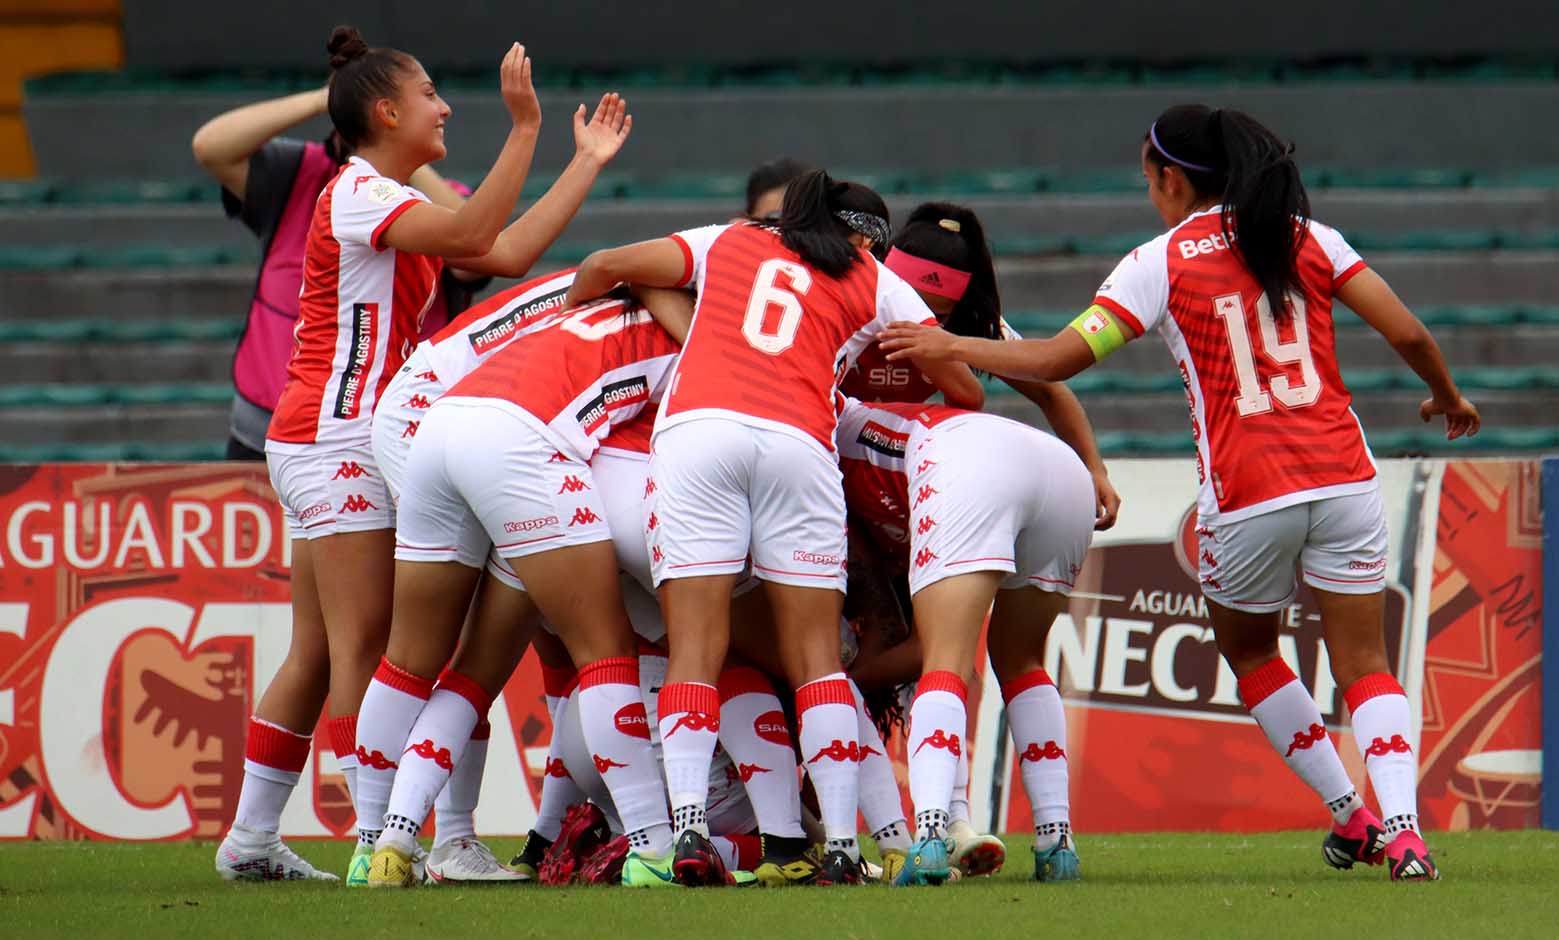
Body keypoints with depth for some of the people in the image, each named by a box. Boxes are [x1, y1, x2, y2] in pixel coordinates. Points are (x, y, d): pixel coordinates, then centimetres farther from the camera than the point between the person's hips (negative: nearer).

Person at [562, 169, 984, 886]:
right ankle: (840, 844, -3)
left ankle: (687, 826, -18)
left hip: (693, 427, 1)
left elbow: (603, 267, 20)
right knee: (815, 656, 5)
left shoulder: (726, 243, 27)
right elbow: (963, 386, 24)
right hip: (797, 442, -1)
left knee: (694, 649, -2)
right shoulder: (873, 283, 24)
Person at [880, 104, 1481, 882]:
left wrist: (949, 347, 11)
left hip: (1246, 495, -2)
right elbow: (1407, 333, 4)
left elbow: (1056, 360, -2)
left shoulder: (1161, 263, 0)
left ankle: (1349, 815, 18)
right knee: (1363, 663, 6)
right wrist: (1447, 397, 25)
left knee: (1248, 648, 23)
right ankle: (1400, 826, -15)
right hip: (1342, 478, 2)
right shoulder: (1308, 240, 8)